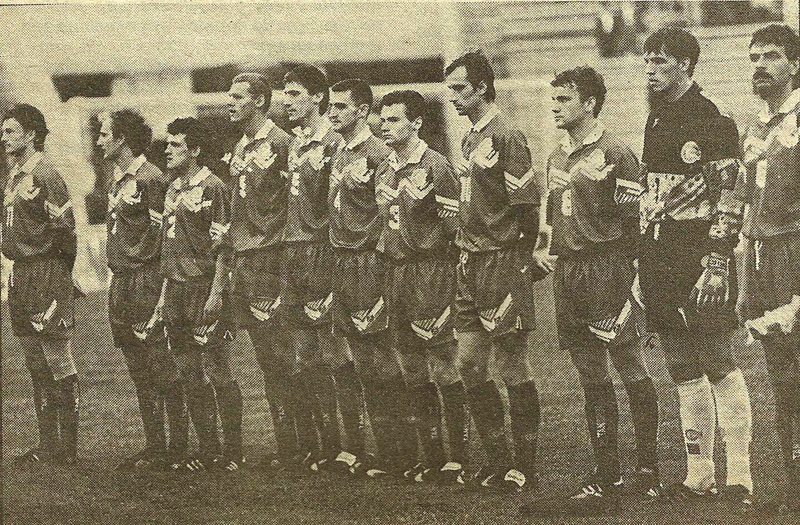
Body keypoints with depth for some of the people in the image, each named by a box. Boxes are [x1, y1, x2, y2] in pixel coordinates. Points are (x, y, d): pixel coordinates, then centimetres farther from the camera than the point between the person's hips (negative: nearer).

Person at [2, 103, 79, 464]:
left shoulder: (45, 175, -13)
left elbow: (63, 228, -14)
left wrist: (58, 276, -9)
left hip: (47, 274, -10)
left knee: (59, 367, -4)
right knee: (36, 367, 12)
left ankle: (68, 450, -1)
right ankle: (48, 445, 18)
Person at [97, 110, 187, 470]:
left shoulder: (151, 181, -12)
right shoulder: (118, 181, 16)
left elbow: (165, 239, -14)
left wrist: (160, 295, -16)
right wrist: (118, 288, 18)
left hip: (147, 278, -9)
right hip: (121, 284, 9)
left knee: (162, 366, -5)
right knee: (139, 371, 11)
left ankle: (177, 448, -1)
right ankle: (153, 445, 16)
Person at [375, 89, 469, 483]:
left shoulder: (435, 167, -10)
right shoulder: (385, 171, 14)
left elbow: (454, 227, -11)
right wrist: (388, 245, 14)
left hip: (431, 271, -8)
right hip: (395, 272, 8)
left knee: (443, 368, -7)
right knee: (413, 372, 10)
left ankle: (458, 458, -3)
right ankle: (431, 456, 17)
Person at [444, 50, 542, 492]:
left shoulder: (506, 139, -12)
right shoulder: (470, 140, 15)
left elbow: (526, 207, -14)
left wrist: (518, 263, -9)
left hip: (503, 263, -9)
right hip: (471, 265, 9)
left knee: (512, 364, -3)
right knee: (470, 364, 9)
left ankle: (525, 465, 3)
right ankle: (498, 458, 17)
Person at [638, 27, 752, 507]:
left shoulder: (713, 122, -8)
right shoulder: (656, 120, 17)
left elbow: (729, 201, -13)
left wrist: (717, 263, -20)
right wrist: (646, 262, 19)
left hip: (697, 251, -8)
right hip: (659, 256, 8)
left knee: (718, 363, -7)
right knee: (683, 368, 9)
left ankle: (739, 475, -4)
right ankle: (699, 474, 14)